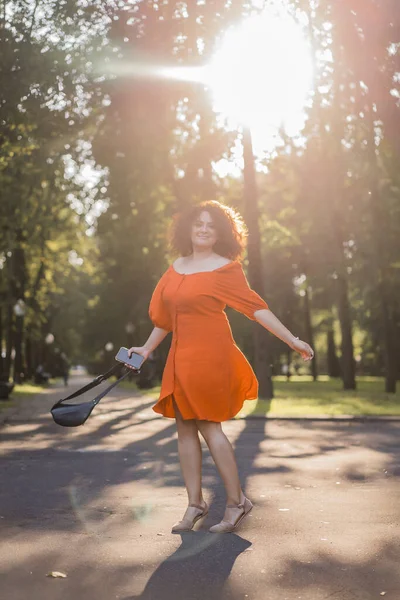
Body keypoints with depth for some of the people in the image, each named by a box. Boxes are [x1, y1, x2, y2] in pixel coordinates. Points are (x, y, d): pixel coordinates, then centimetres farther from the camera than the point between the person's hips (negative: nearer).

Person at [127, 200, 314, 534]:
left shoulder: (225, 268, -6)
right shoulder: (177, 267, 12)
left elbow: (256, 307, -9)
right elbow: (165, 316, 21)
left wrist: (292, 340, -14)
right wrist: (147, 349, 25)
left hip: (210, 354, -6)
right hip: (181, 356, 7)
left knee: (207, 425, -5)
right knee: (185, 427, 7)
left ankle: (237, 501, 9)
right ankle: (195, 504, 16)